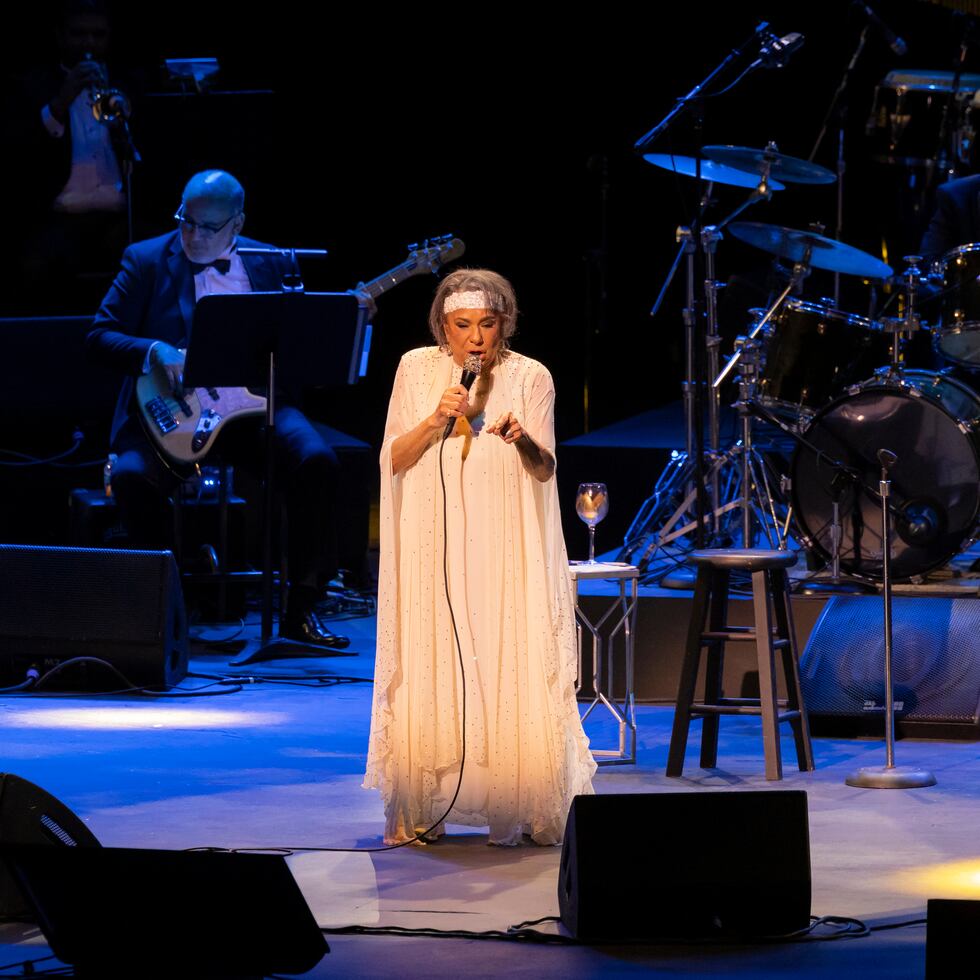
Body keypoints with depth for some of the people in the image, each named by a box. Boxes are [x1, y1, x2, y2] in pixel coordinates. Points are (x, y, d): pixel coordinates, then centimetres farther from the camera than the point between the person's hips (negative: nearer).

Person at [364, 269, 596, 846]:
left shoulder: (530, 377, 2)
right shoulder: (417, 369, 5)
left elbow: (545, 470, -3)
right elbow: (395, 460, 2)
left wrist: (522, 439, -24)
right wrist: (436, 420, -15)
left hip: (506, 551, -1)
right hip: (434, 548, 1)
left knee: (510, 672, -6)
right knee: (430, 674, -2)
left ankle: (516, 809, -3)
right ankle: (419, 811, 3)